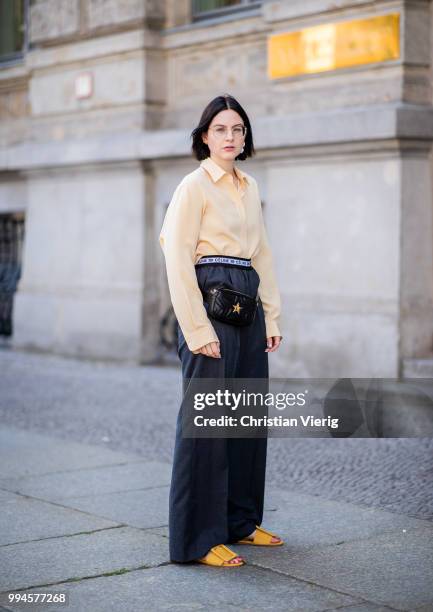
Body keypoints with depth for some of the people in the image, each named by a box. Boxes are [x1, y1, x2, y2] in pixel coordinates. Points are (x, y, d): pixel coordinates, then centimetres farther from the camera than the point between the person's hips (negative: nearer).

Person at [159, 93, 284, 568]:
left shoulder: (249, 187, 16)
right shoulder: (194, 186, -7)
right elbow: (178, 261, -13)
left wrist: (272, 315, 12)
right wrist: (198, 329, -18)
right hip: (210, 299, -8)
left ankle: (240, 520, 24)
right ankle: (197, 538, 1)